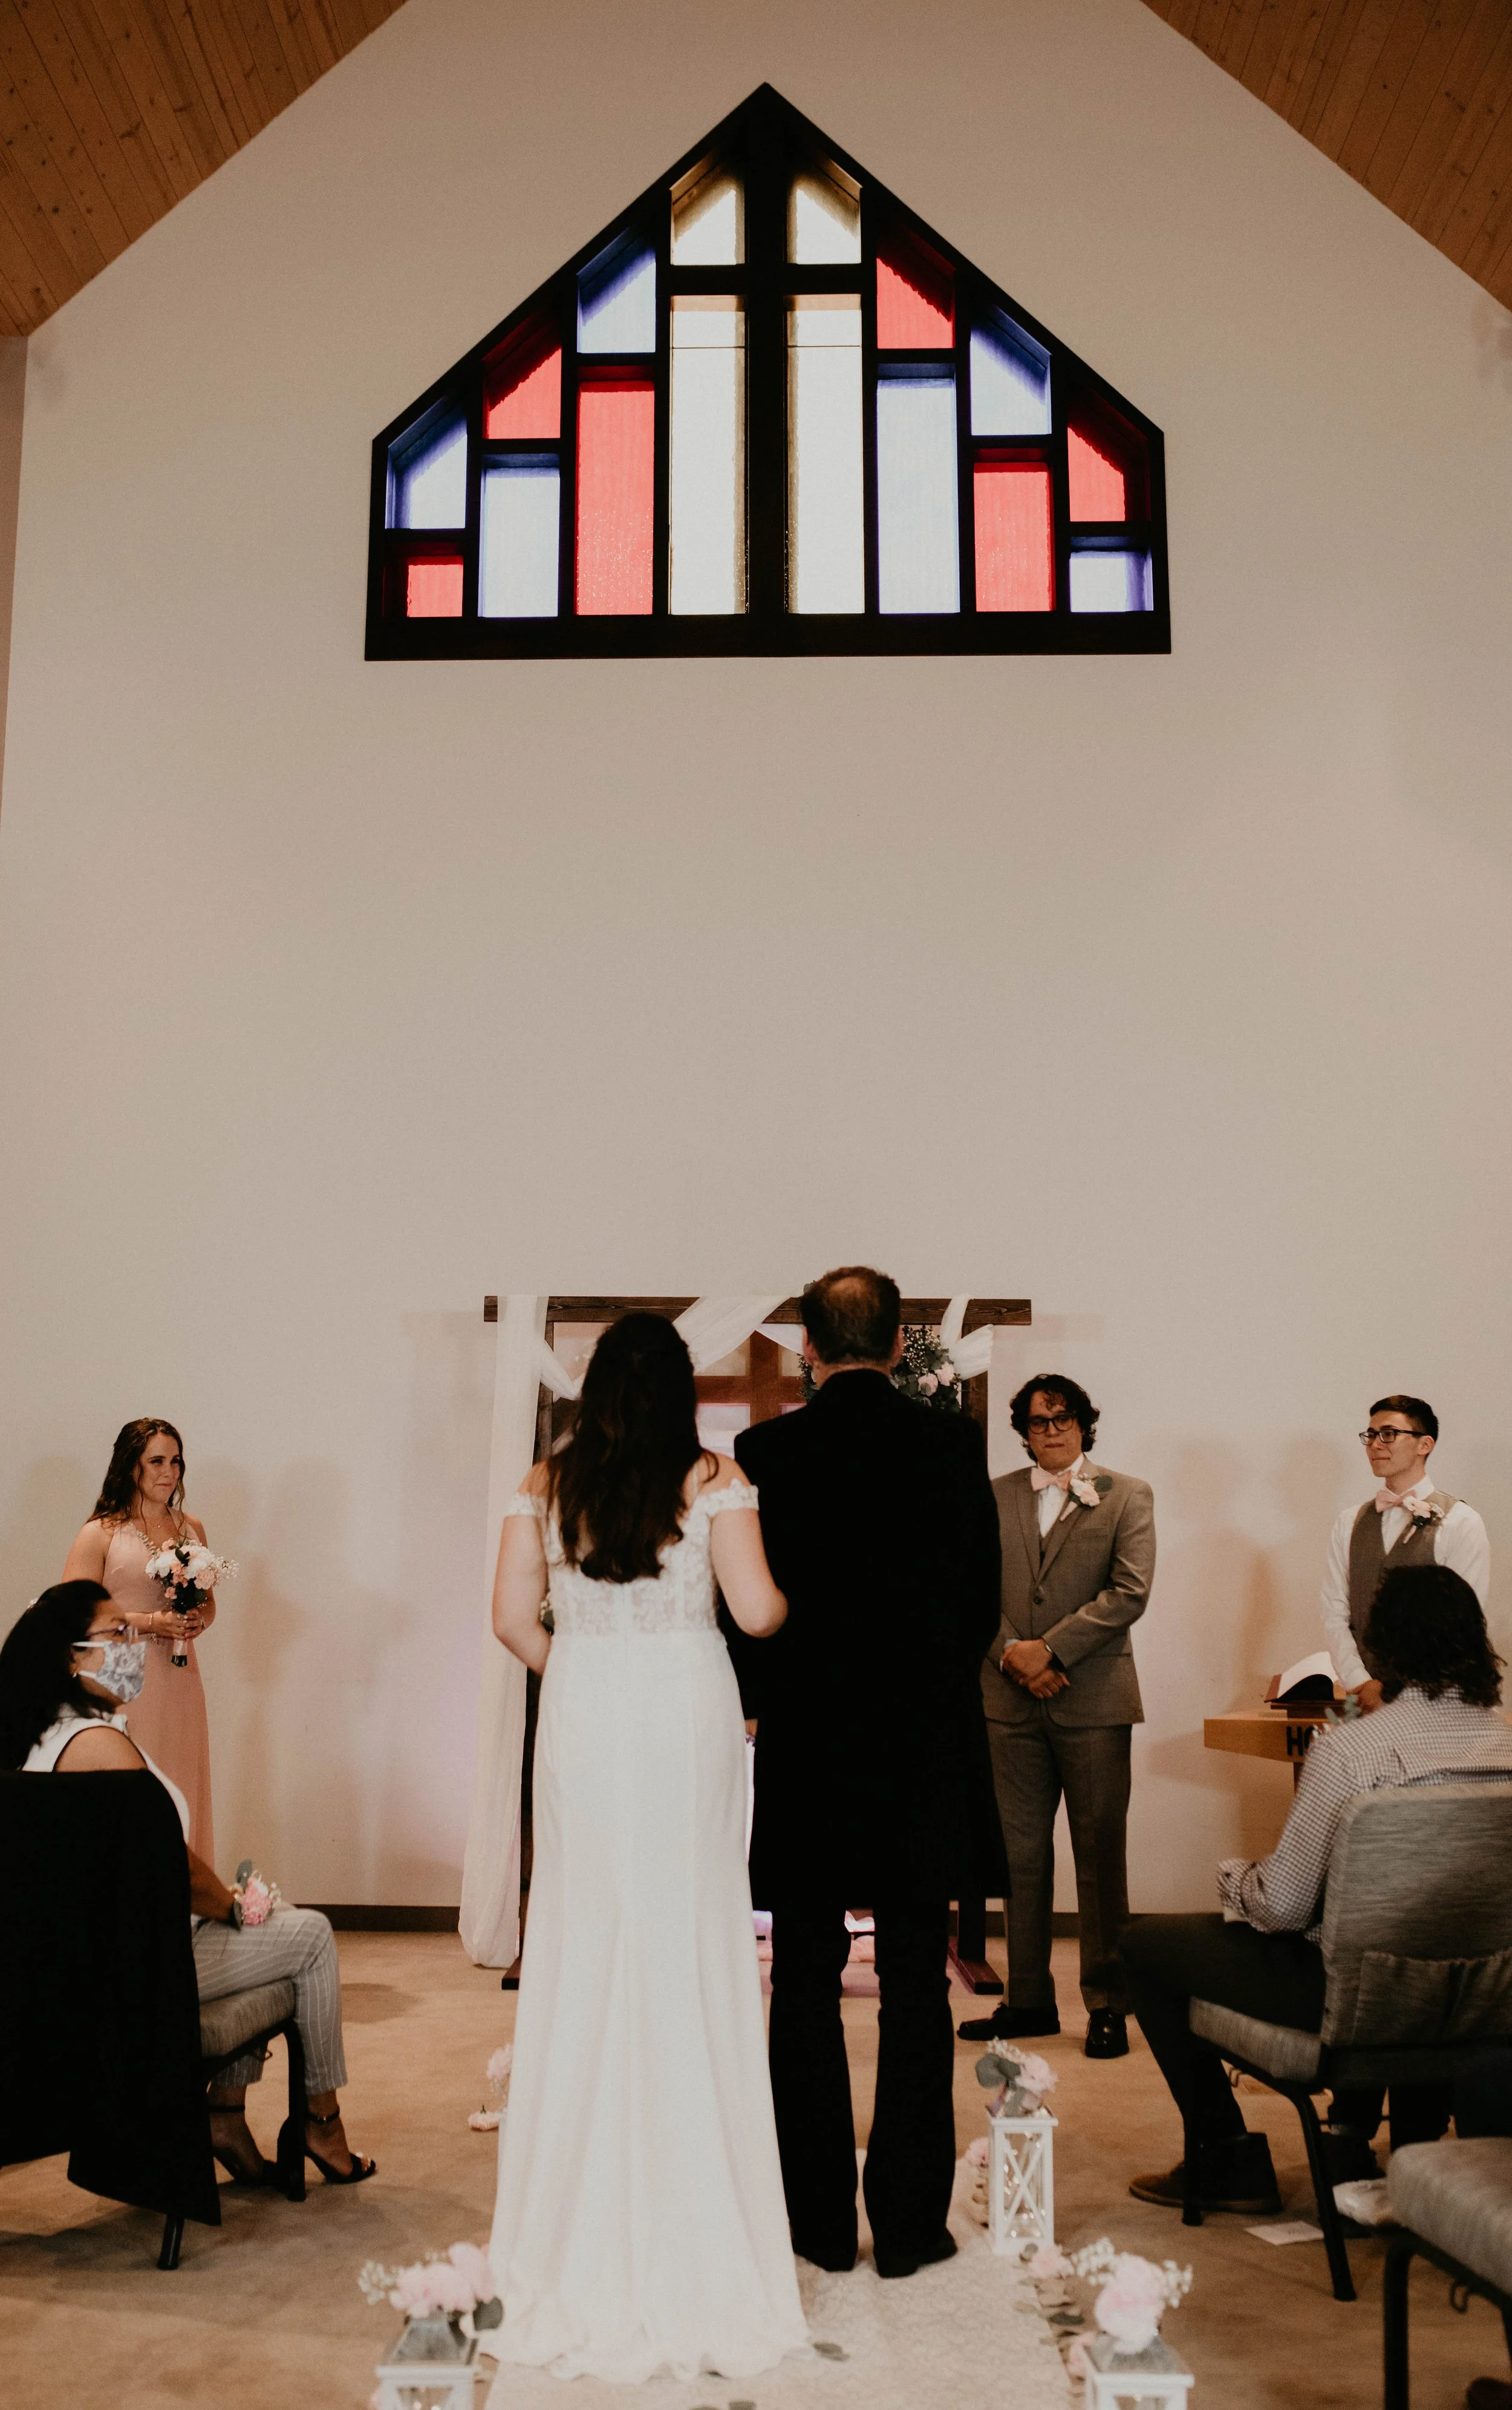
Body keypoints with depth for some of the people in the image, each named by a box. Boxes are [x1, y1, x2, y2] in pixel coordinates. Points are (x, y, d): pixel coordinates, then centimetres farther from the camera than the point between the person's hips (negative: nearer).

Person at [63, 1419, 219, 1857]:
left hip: (180, 1681, 5)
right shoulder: (100, 1534, -4)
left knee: (183, 1799, 7)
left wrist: (198, 1621, -1)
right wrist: (151, 1622, -15)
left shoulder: (192, 1527, 12)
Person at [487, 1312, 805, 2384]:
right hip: (690, 1720, -1)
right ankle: (699, 2241, 16)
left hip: (583, 1725, 2)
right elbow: (758, 1610, -9)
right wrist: (796, 1594, 12)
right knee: (691, 1952, 7)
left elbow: (513, 1616, -1)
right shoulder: (713, 1479, -4)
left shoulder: (547, 1485, 2)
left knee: (587, 1950, 10)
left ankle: (585, 2239, 20)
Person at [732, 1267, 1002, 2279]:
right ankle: (909, 2220, 16)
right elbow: (984, 1598, 0)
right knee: (917, 1987, 10)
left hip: (804, 1743, -1)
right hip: (926, 1742, 1)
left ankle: (822, 2220, 18)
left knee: (806, 1986, 11)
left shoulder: (767, 1452, -7)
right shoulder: (955, 1443, -4)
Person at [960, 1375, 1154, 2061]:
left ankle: (1107, 2004, 12)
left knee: (1100, 1854, 2)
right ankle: (1028, 1998, 19)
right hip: (1013, 1699, 3)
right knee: (1021, 1852, 9)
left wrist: (1051, 1650, -13)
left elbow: (1129, 1592, -7)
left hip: (1093, 1698, -3)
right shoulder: (994, 1499, 10)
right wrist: (1009, 1650, -11)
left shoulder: (1126, 1497, 3)